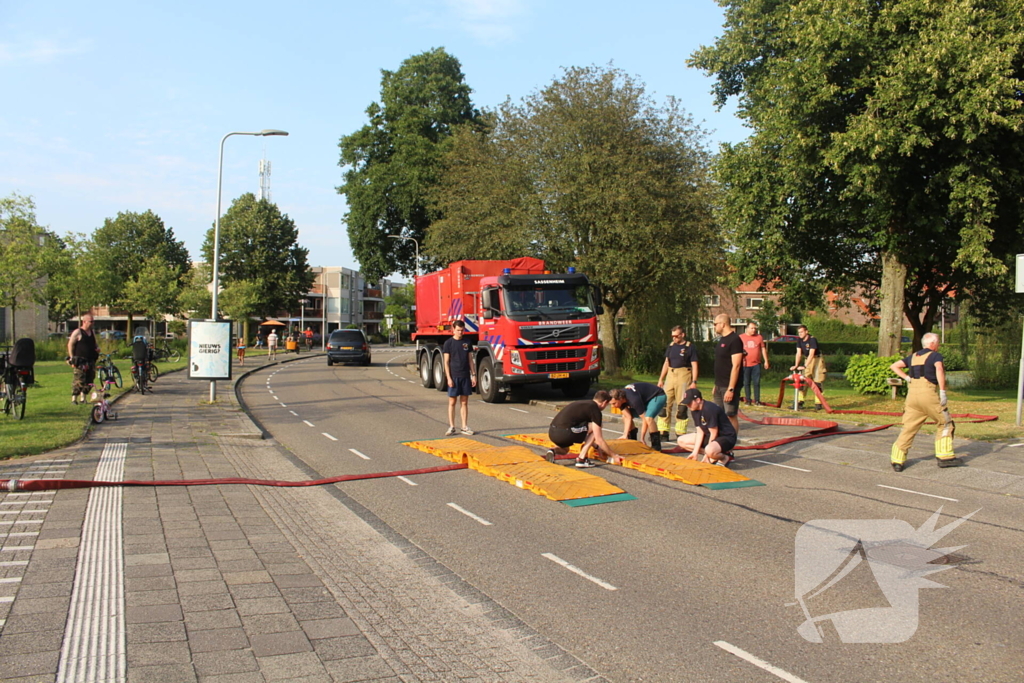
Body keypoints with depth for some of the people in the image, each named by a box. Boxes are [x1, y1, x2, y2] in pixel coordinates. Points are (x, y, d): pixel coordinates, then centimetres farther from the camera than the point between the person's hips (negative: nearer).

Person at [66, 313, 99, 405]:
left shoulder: (92, 332, 15)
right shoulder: (77, 332, -6)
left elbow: (95, 343, 28)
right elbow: (70, 345, -5)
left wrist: (97, 348, 4)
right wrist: (72, 359, -9)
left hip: (91, 361, 7)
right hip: (80, 361, -7)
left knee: (89, 380, 9)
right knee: (78, 380, -12)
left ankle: (84, 398, 20)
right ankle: (74, 399, -7)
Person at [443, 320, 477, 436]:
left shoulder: (467, 342, 7)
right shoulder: (448, 343, -2)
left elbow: (470, 360, 11)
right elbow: (446, 362, -3)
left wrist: (473, 375, 4)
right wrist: (449, 378, -10)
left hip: (465, 376, 3)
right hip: (454, 377, -3)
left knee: (465, 402, 6)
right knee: (452, 402, 1)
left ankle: (465, 427, 11)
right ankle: (451, 427, 7)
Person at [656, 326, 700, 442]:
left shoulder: (690, 347, -2)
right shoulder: (671, 346, 13)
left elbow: (694, 365, -4)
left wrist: (694, 381, -12)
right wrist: (661, 379, 15)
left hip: (684, 377, -5)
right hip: (670, 376, 5)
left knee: (681, 406, -2)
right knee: (664, 404, 2)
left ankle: (680, 434, 6)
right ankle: (663, 433, 8)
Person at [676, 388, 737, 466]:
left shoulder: (709, 409, -27)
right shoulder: (694, 410, 0)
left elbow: (714, 434, -22)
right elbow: (700, 432, 2)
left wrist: (706, 455, -16)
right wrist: (695, 452, -6)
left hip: (727, 437, -10)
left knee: (710, 451, -42)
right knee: (681, 441, 3)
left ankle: (726, 457, -5)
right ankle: (714, 457, -1)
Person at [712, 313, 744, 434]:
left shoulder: (734, 340, -14)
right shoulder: (722, 340, 15)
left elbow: (736, 366, -19)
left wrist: (731, 389, -23)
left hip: (728, 387, -9)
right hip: (719, 386, 9)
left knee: (730, 415, -6)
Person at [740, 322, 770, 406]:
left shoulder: (759, 337, 9)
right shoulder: (741, 337, 5)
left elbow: (763, 349, 11)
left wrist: (766, 361, 7)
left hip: (756, 364, 1)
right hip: (745, 364, -1)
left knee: (757, 383, -1)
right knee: (746, 383, 4)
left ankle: (757, 400, 4)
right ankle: (748, 400, 10)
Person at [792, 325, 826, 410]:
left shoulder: (812, 340, -22)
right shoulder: (800, 341, -2)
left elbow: (811, 354, -29)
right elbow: (798, 353, -6)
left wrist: (805, 366, -37)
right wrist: (796, 365, -20)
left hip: (817, 360, -6)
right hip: (807, 360, 6)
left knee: (817, 382, -10)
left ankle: (818, 403, -7)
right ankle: (800, 402, 3)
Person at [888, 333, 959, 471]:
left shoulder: (913, 357, 20)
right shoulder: (935, 355, 2)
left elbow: (894, 366, 19)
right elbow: (939, 369, -18)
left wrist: (907, 378, 15)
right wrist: (943, 391, -18)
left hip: (912, 393, 6)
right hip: (928, 393, -6)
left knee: (908, 428, 7)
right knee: (945, 423, 11)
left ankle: (897, 461, 0)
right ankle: (944, 457, 9)